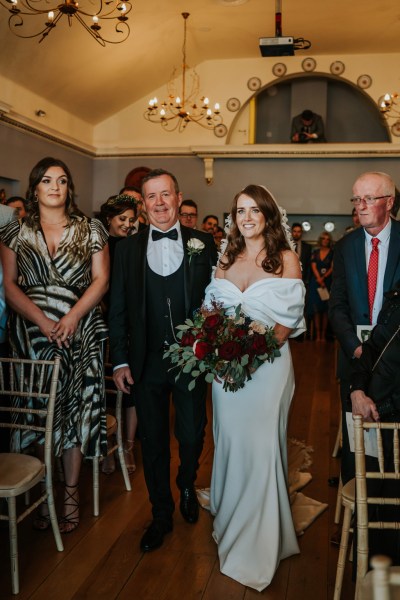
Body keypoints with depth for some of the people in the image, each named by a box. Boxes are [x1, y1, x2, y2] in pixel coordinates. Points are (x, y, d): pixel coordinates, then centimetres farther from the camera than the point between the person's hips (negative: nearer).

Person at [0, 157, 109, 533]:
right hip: (31, 332, 1)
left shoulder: (90, 229, 6)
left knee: (76, 409, 2)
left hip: (80, 331, 0)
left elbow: (101, 279, 1)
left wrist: (71, 317, -13)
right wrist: (43, 322, -12)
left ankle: (71, 492, 16)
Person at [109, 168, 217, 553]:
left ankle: (187, 486, 45)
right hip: (146, 362, 1)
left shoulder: (203, 244, 1)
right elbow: (118, 309, 3)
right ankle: (161, 514, 35)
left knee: (192, 436, 10)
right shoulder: (128, 249, 4)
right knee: (153, 441, 13)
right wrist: (120, 361, -1)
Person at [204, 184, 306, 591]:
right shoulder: (226, 259, 9)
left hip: (268, 363, -3)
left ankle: (258, 546, 21)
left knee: (260, 446, 1)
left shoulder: (285, 259, -3)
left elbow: (290, 317, -8)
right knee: (228, 442, 13)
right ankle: (229, 523, 36)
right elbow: (212, 308, 11)